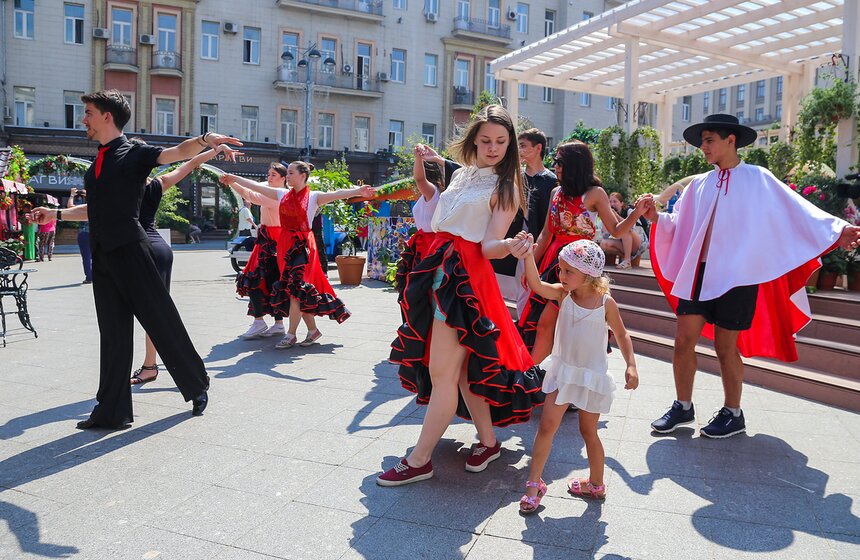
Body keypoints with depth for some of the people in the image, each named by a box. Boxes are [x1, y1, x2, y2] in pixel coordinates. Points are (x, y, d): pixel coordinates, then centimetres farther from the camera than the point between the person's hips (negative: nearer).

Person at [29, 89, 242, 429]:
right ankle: (112, 412, 14)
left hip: (129, 250, -7)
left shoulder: (134, 154, -1)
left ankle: (197, 387, 17)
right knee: (112, 334, 8)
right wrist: (55, 214, 36)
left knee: (162, 321, -1)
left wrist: (205, 139, -39)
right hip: (102, 256, 7)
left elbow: (180, 152, -18)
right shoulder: (97, 164, 20)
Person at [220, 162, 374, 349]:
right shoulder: (282, 194, 9)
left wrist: (357, 192, -37)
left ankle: (291, 335, 1)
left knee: (295, 288, -8)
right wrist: (235, 179, 23)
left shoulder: (313, 197, -6)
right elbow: (257, 186, 17)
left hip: (303, 244, -5)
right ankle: (312, 330, 19)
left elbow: (337, 194, -22)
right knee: (300, 291, 8)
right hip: (285, 243, 6)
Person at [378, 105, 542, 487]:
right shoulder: (461, 174, 17)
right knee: (461, 368, 12)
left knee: (441, 372, -6)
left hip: (466, 276, -7)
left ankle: (419, 460, 4)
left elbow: (489, 246, -15)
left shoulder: (505, 187, -3)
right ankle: (488, 441, 28)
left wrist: (509, 247, -32)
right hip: (440, 268, 8)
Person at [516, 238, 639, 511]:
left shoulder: (606, 303, -13)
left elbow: (622, 335, -2)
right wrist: (529, 256, -39)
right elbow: (536, 285, -26)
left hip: (592, 376, -2)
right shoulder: (563, 294, -9)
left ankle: (596, 483, 33)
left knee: (588, 431, 13)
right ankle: (534, 483, 9)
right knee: (547, 426, -2)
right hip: (562, 373, 2)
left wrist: (631, 365, -13)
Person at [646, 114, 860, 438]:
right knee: (684, 341, 2)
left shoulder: (757, 179, 0)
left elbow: (794, 210, -4)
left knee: (725, 347, 4)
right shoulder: (700, 184, 11)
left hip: (737, 277, -4)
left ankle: (732, 414, 23)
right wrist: (655, 218, -7)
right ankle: (682, 408, 19)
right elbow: (678, 225, 11)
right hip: (698, 274, 4)